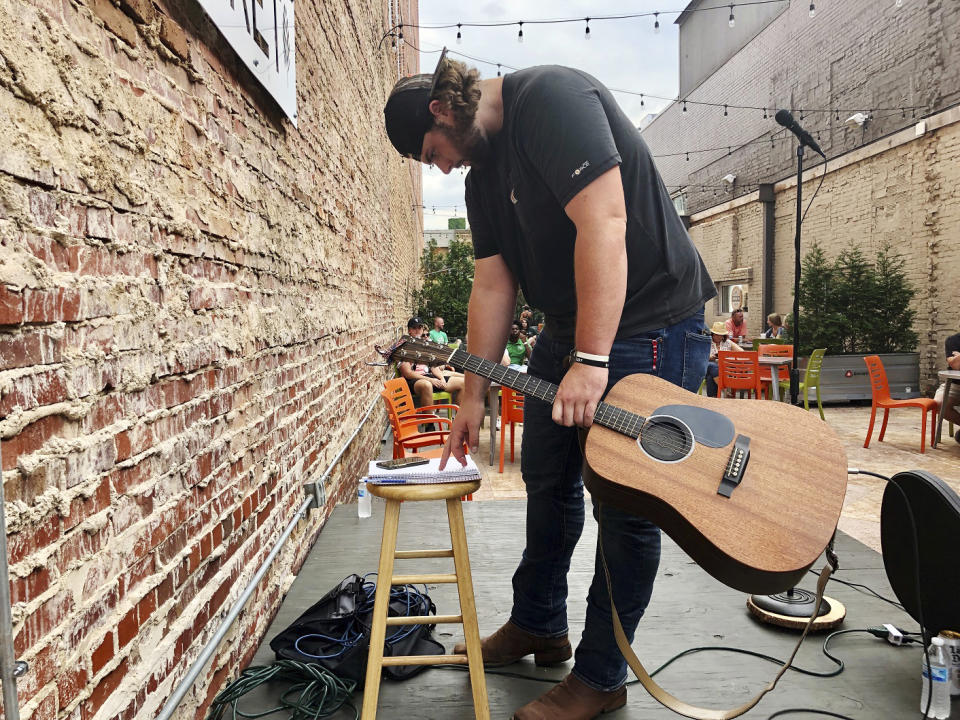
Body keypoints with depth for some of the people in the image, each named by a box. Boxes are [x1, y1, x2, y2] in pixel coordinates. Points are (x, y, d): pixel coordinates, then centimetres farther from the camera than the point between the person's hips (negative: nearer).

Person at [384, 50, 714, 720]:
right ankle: (539, 626, 36)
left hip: (649, 324, -9)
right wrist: (474, 395, 7)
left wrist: (591, 362, -29)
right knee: (547, 481, 16)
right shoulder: (483, 172, 11)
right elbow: (493, 285, 9)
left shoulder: (552, 97, -16)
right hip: (567, 330, 10)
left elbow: (603, 224, -27)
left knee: (627, 503, -1)